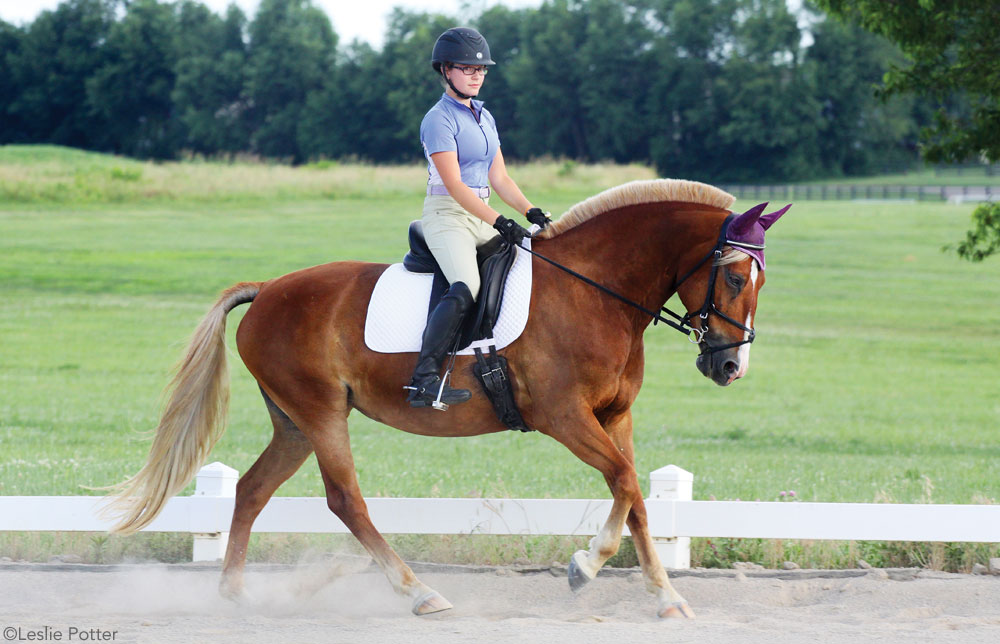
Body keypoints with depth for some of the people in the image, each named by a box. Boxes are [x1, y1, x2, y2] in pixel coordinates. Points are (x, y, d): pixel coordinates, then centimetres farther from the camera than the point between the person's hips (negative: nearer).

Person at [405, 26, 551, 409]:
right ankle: (423, 380, -34)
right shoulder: (440, 119, -9)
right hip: (447, 215, -9)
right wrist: (498, 222, -26)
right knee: (465, 289, -29)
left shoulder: (484, 118, 17)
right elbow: (454, 184, -17)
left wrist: (531, 212, 1)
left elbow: (498, 178, 17)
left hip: (482, 217, 9)